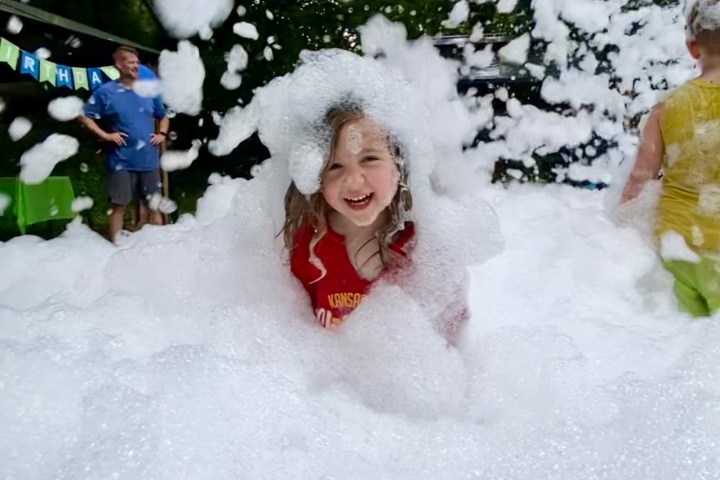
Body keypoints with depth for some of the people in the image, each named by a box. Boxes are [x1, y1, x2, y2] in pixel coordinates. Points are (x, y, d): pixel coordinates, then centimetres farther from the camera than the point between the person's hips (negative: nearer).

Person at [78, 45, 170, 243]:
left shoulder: (149, 91, 9)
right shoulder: (105, 91, -3)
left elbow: (163, 117, 23)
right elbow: (84, 116, -2)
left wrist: (162, 134, 6)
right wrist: (105, 135, -10)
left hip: (149, 160, 4)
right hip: (122, 162, -4)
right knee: (119, 206, 1)